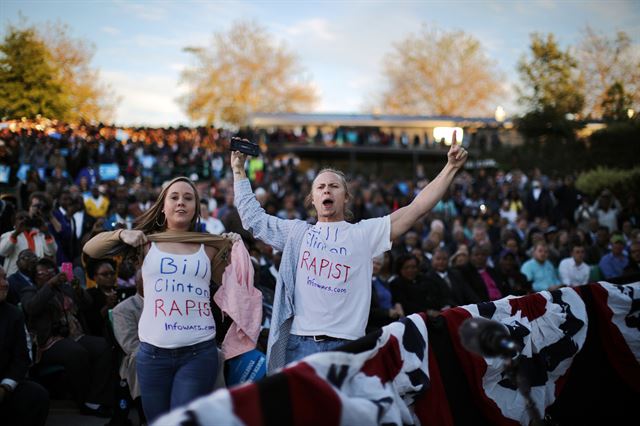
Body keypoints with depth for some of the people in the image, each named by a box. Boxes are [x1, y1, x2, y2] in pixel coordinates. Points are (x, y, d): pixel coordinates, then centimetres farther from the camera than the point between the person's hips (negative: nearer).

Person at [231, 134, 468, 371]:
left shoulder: (365, 234, 7)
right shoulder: (297, 232, 14)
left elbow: (416, 209, 2)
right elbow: (253, 217, 19)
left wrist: (451, 167, -3)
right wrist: (239, 170, 20)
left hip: (346, 345, -1)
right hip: (299, 343, 2)